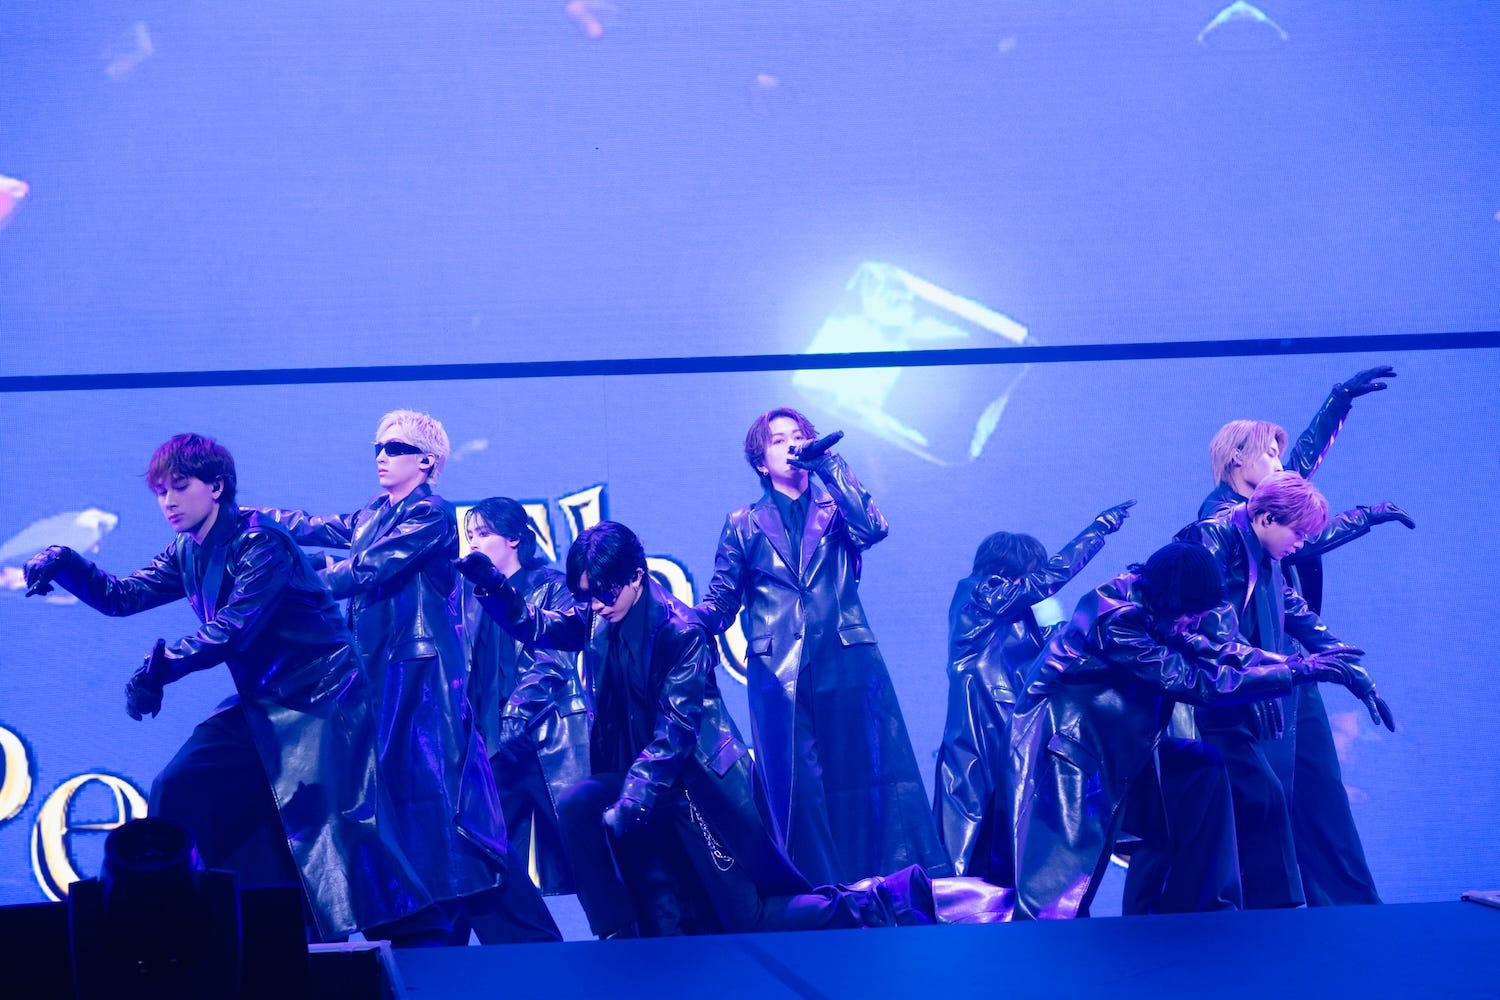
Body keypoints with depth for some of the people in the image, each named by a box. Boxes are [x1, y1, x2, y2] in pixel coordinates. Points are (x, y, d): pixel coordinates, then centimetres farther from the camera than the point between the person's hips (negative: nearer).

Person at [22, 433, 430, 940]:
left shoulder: (260, 544, -17)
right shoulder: (188, 554, 9)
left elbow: (232, 632, -24)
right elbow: (121, 596, 10)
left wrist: (159, 668, -22)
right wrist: (65, 564, -6)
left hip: (320, 703, -9)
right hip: (262, 705, 9)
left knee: (329, 829, -16)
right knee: (178, 792, 3)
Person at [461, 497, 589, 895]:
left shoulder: (552, 587, 1)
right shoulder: (474, 594, 13)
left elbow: (557, 657, -10)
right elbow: (465, 667, 11)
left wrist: (519, 706, -19)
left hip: (549, 740, -4)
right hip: (495, 744, 4)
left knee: (564, 855, -6)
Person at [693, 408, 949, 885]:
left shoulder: (835, 506, 16)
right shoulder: (744, 525, 16)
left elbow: (873, 528, -6)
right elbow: (722, 597, 12)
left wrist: (828, 465, -6)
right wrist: (692, 624, -8)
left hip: (846, 662, 0)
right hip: (778, 669, 0)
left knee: (869, 771, -5)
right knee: (796, 786, -3)